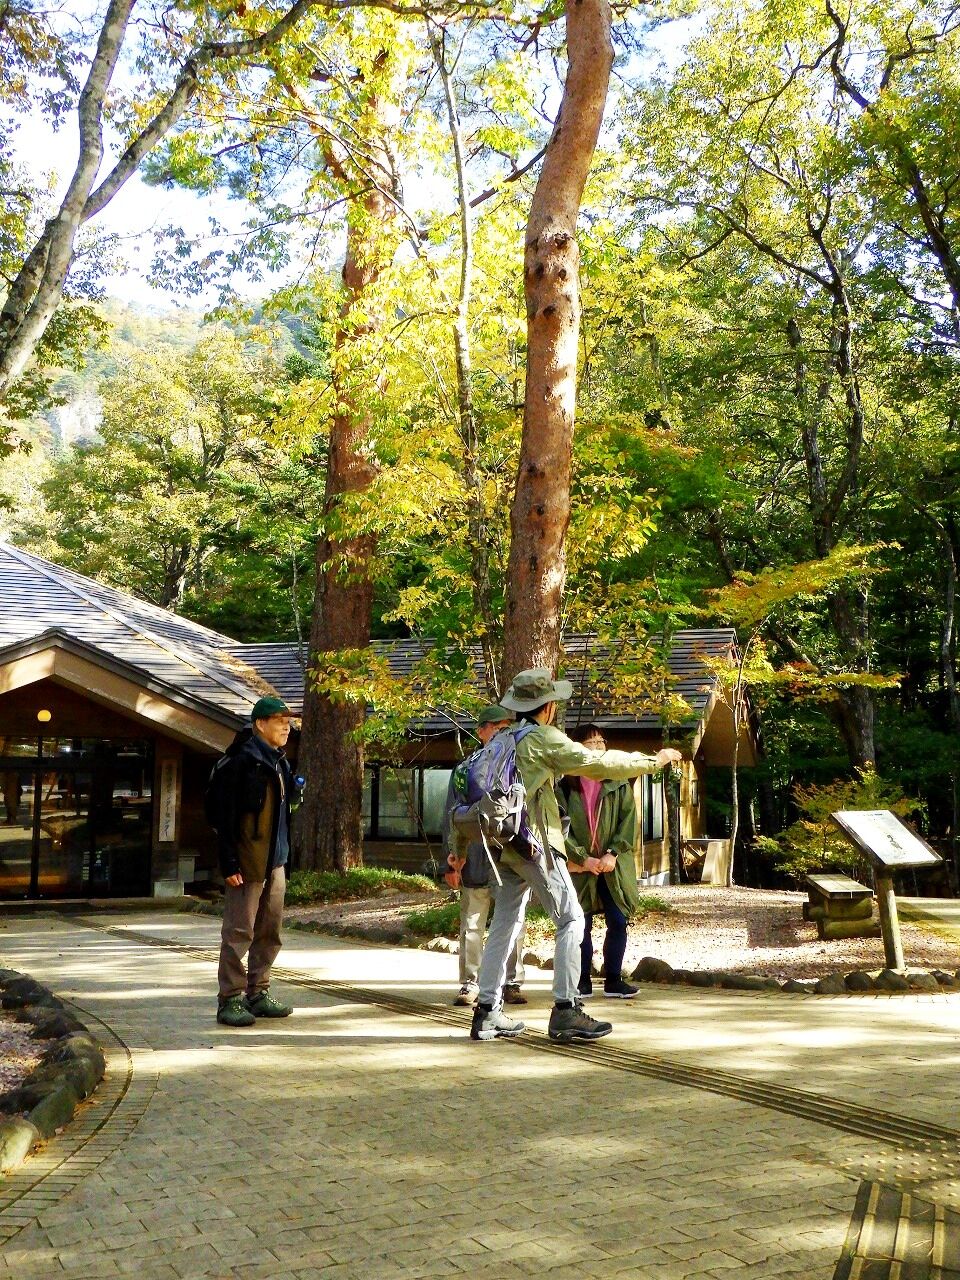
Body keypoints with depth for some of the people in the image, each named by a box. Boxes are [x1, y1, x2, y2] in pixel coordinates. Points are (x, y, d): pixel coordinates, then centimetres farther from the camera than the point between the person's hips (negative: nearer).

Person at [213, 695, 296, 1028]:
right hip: (247, 861, -9)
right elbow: (227, 814, -15)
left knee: (269, 930, 13)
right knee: (239, 931, -3)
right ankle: (230, 999, 4)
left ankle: (258, 993, 22)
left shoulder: (279, 762, 15)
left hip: (275, 860, 9)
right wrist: (229, 863, -19)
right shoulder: (242, 761, -12)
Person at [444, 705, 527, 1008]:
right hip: (476, 861, -1)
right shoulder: (465, 769, 7)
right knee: (472, 926, 4)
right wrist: (453, 854, 1)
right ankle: (469, 985, 13)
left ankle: (512, 983, 16)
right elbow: (451, 815, 8)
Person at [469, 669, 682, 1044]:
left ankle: (487, 1013, 14)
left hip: (506, 844, 9)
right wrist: (655, 760, -1)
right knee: (571, 919, -2)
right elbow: (597, 762, -11)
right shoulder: (545, 739, -9)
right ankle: (565, 1011, -5)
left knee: (505, 924, 12)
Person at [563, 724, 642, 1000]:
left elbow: (629, 820, -1)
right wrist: (583, 858, -13)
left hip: (614, 866, 2)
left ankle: (613, 980, 14)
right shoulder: (566, 786, -3)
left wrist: (613, 854, -12)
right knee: (582, 925, 3)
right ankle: (583, 982, 13)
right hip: (580, 866, -2)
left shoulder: (619, 784, 3)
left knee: (618, 922, 2)